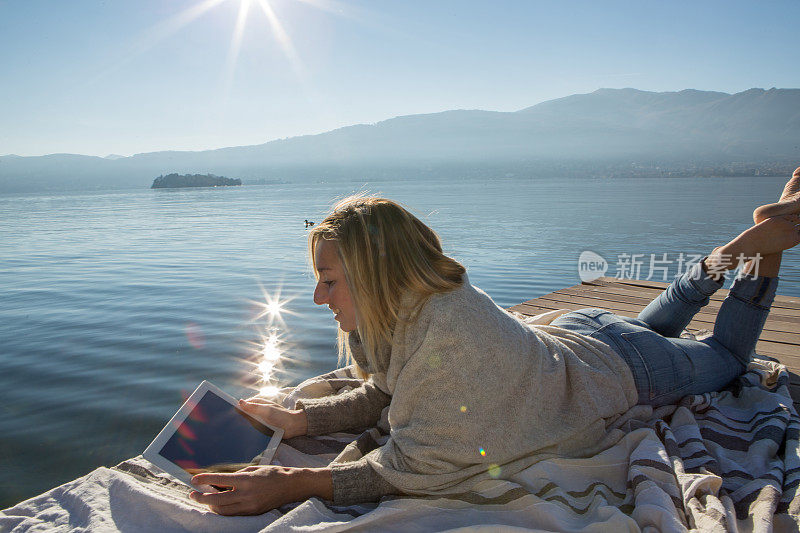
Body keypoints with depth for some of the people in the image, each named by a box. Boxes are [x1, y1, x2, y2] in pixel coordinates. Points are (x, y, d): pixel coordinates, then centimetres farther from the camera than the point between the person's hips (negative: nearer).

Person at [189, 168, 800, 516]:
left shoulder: (452, 334, -45)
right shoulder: (400, 310, -21)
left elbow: (420, 467, -40)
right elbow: (382, 396, -8)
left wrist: (294, 484, -42)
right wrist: (300, 419, -21)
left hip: (619, 367, -5)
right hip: (570, 332, 5)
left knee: (726, 356, 24)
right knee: (654, 325, 37)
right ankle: (712, 267, 46)